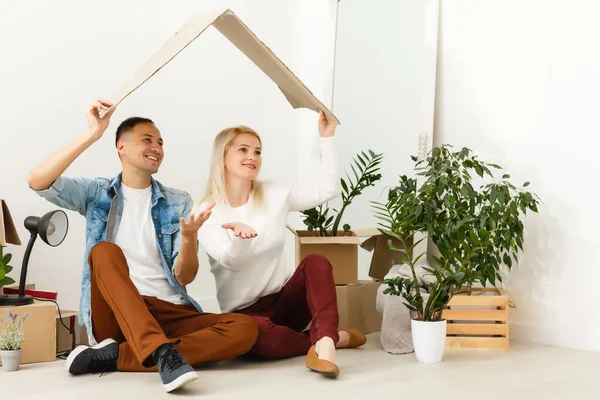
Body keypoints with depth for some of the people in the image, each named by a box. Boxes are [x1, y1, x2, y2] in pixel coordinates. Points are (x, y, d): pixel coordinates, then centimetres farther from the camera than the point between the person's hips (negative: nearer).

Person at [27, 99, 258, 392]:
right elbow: (37, 181, -10)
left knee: (245, 329, -23)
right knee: (105, 251, -29)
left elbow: (184, 278, 3)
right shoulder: (96, 192, 9)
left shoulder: (178, 203, 11)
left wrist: (189, 237, -19)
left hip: (170, 313, 2)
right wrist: (93, 134, -14)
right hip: (114, 314, -2)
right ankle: (163, 353, -43)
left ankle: (116, 356, -29)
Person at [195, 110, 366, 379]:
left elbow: (327, 189, -1)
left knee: (316, 261, -27)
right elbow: (231, 260, -20)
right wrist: (240, 235, -42)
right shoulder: (205, 212, -6)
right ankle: (335, 337, -17)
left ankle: (324, 341, -43)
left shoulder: (274, 195, 5)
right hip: (244, 313, -3)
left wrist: (327, 139, -4)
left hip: (284, 301, 3)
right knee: (261, 338, -38)